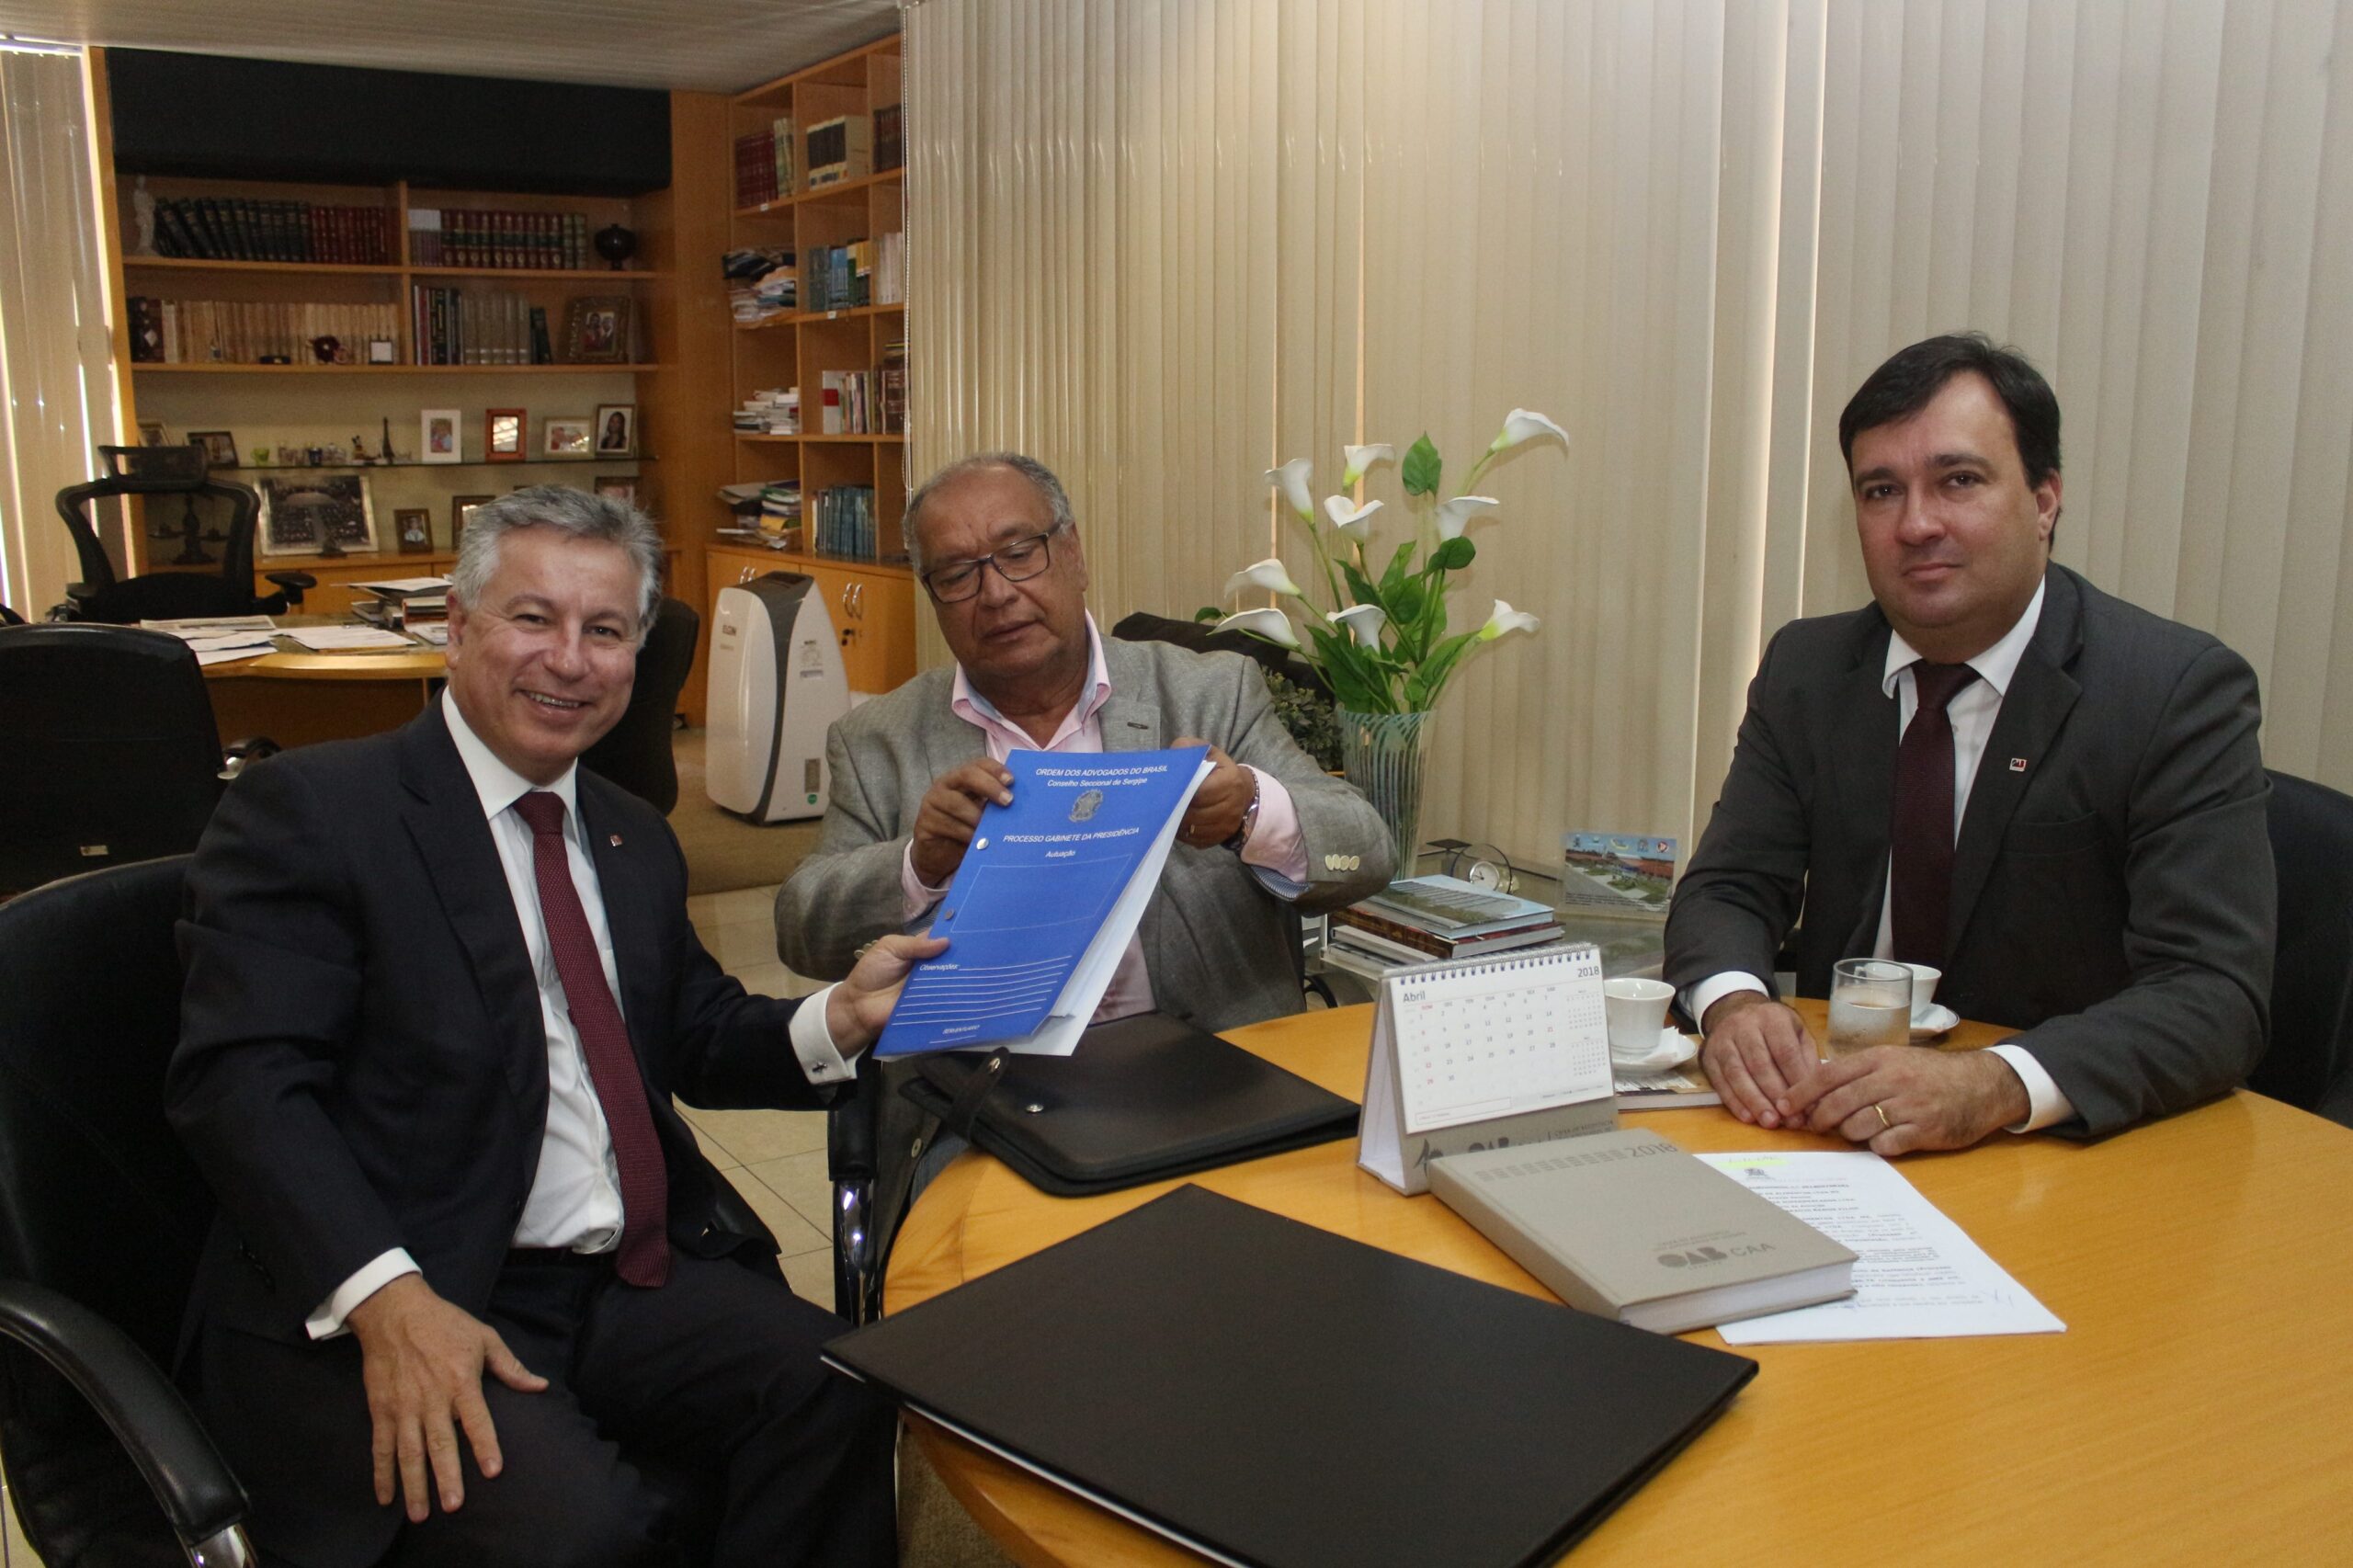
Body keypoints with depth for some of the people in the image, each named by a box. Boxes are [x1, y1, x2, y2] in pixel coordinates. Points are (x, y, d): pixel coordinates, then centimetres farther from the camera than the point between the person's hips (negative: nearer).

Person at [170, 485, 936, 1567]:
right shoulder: (309, 810, -4)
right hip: (355, 1312, -5)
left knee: (844, 1404, -20)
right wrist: (385, 1295, -27)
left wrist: (837, 1020, -2)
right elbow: (243, 1082, -13)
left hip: (630, 1277, 6)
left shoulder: (634, 841, 18)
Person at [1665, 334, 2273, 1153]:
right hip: (1838, 1132, 2)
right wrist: (1734, 1005, -24)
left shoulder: (2183, 692, -11)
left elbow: (2216, 995, -18)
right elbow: (1726, 890, -1)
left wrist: (1994, 1086, -36)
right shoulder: (1805, 669, 2)